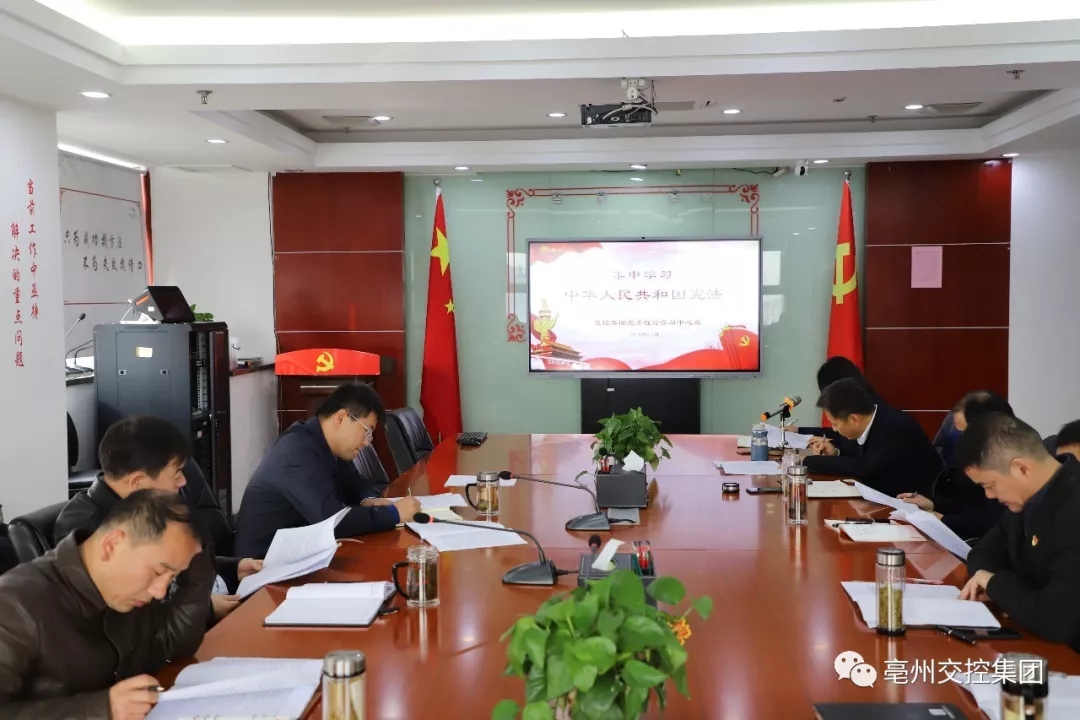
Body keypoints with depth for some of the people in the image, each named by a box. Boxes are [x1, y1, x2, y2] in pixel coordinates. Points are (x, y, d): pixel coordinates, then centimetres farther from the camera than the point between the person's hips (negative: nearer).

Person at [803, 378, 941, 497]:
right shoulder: (876, 417, -3)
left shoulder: (894, 428, -26)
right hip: (890, 496, 7)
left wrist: (810, 462, -22)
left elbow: (864, 468, -29)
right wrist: (836, 455, -4)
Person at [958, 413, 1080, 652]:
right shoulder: (1030, 496, 1)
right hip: (1034, 641, 7)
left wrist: (996, 583, -15)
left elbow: (1057, 621, -32)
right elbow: (985, 552, 15)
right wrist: (984, 582, -7)